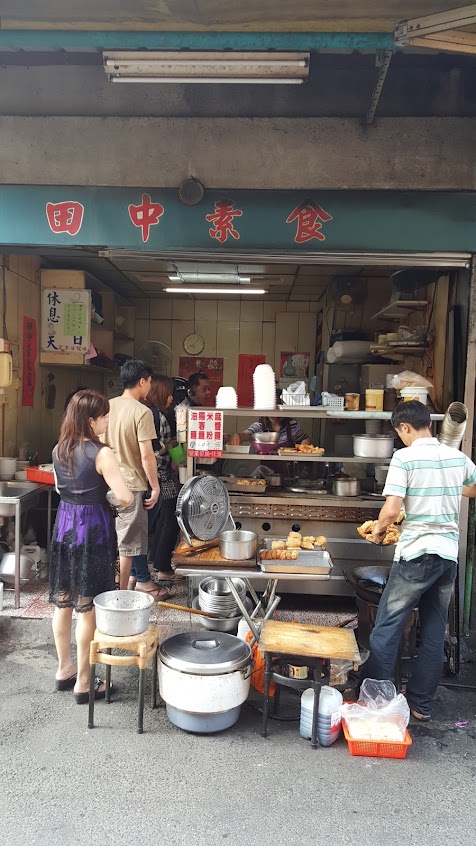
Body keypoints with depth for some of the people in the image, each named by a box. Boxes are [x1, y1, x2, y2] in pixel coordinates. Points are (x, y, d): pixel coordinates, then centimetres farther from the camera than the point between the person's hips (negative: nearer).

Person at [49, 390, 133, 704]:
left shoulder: (59, 450, 3)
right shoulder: (101, 453, -18)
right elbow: (126, 499, -22)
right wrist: (110, 492, -2)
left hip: (64, 525, 7)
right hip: (93, 529, -7)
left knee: (63, 604, 17)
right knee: (88, 608, 3)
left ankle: (65, 669, 33)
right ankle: (83, 683, 15)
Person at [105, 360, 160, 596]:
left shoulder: (108, 406, 5)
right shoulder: (142, 412, -15)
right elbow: (146, 455, -18)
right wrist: (155, 487, -9)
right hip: (131, 486, -7)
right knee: (128, 543, 5)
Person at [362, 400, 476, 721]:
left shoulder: (405, 457, -12)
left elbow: (391, 510, -19)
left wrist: (380, 528, 1)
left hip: (417, 553, -6)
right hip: (449, 554, 6)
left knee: (387, 627, 5)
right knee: (434, 632, 14)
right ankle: (422, 704, 24)